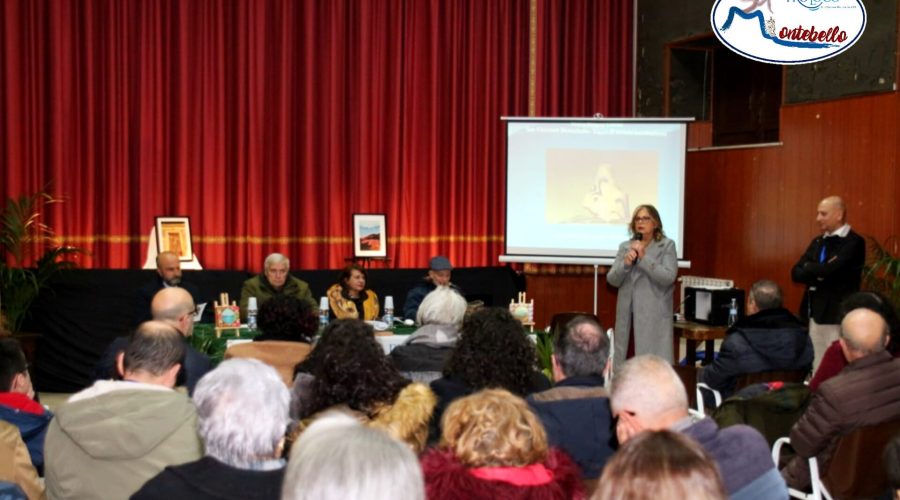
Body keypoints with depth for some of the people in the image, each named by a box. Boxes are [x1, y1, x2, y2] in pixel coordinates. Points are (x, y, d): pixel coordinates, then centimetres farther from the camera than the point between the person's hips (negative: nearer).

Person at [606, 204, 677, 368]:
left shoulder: (667, 246, 2)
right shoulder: (625, 247, 12)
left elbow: (668, 277, -11)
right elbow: (612, 280, 6)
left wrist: (644, 258, -14)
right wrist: (626, 264, -12)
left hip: (654, 316, -4)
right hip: (628, 314, 4)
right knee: (622, 360, 4)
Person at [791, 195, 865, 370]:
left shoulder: (854, 242, -10)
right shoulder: (817, 242, 14)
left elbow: (829, 270, -22)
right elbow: (796, 273, 6)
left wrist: (809, 268, -2)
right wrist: (819, 272, -11)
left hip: (839, 316, -7)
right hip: (816, 314, 7)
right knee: (818, 369, 11)